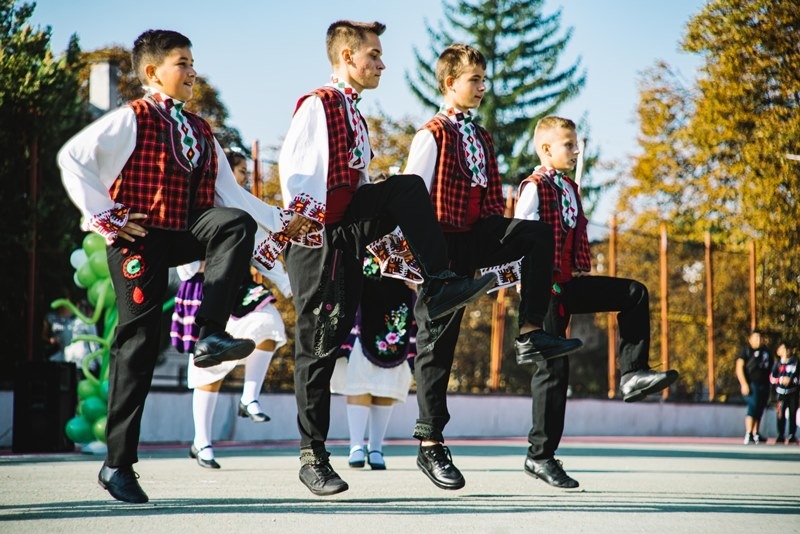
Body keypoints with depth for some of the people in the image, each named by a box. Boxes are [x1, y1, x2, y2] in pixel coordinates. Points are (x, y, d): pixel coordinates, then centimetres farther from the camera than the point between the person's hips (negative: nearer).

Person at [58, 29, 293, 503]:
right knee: (140, 339, -7)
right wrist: (104, 215, -13)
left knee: (237, 223, -25)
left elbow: (229, 193, 14)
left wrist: (280, 223, 4)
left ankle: (212, 336, -32)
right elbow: (72, 157, -12)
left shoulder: (201, 132, 17)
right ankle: (118, 463, 1)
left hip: (186, 233, 5)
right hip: (139, 236, -5)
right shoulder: (131, 121, -2)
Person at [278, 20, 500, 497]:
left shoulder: (356, 116, 21)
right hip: (316, 235, -7)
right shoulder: (316, 105, -5)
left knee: (408, 188, -17)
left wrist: (383, 235, 18)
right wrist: (302, 221, -21)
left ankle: (437, 287, -23)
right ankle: (313, 457, -1)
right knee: (320, 340, -6)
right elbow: (291, 167, -15)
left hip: (351, 231, 7)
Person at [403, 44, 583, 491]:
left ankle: (530, 333, -21)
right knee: (440, 338, -3)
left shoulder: (482, 137, 17)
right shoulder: (433, 135, -5)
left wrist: (506, 245, 15)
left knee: (540, 233, -22)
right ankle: (431, 443, 4)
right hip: (445, 241, -6)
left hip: (479, 236, 6)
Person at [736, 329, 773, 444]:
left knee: (760, 409, 10)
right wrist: (744, 384, -20)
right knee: (753, 406, -18)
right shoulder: (746, 350, -4)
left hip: (764, 384, 7)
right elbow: (739, 368, -10)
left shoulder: (765, 351, 15)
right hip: (751, 384, -7)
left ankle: (756, 434, 19)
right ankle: (748, 434, -20)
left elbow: (769, 369, 21)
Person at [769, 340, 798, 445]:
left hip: (793, 392, 0)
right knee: (781, 414, -4)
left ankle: (792, 436, 9)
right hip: (781, 392, 0)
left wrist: (791, 380, -12)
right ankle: (781, 436, 3)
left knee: (792, 414, 2)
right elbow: (772, 378, 0)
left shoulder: (795, 361, 1)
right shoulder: (777, 363, 1)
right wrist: (781, 380, -15)